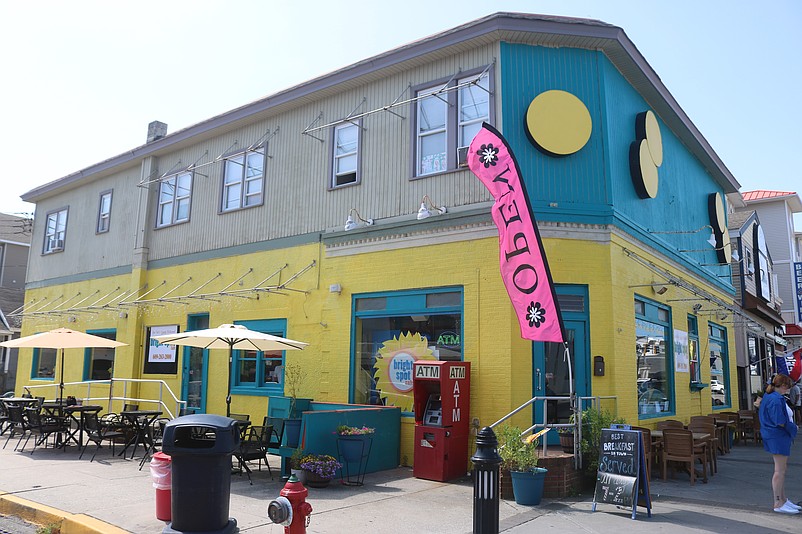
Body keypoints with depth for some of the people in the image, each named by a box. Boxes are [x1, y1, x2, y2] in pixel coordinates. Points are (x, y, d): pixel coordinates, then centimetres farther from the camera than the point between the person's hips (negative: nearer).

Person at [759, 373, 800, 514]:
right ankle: (778, 504, 4)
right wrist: (793, 426, -5)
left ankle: (783, 500, 30)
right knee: (780, 471, -3)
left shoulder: (768, 395, 10)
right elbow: (781, 423, -23)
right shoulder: (776, 399, -23)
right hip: (779, 437, -11)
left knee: (782, 469, 19)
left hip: (774, 436, 11)